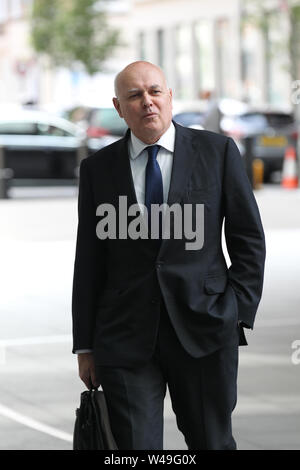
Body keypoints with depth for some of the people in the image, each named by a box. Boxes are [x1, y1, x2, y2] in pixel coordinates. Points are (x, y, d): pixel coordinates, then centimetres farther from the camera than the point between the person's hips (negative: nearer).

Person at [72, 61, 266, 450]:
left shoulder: (217, 151, 4)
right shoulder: (97, 169, 7)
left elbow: (248, 239, 6)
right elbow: (89, 262, 8)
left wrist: (239, 313, -3)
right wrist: (85, 346, 5)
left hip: (204, 330, 0)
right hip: (125, 337, 0)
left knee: (213, 442, 8)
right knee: (134, 447, -4)